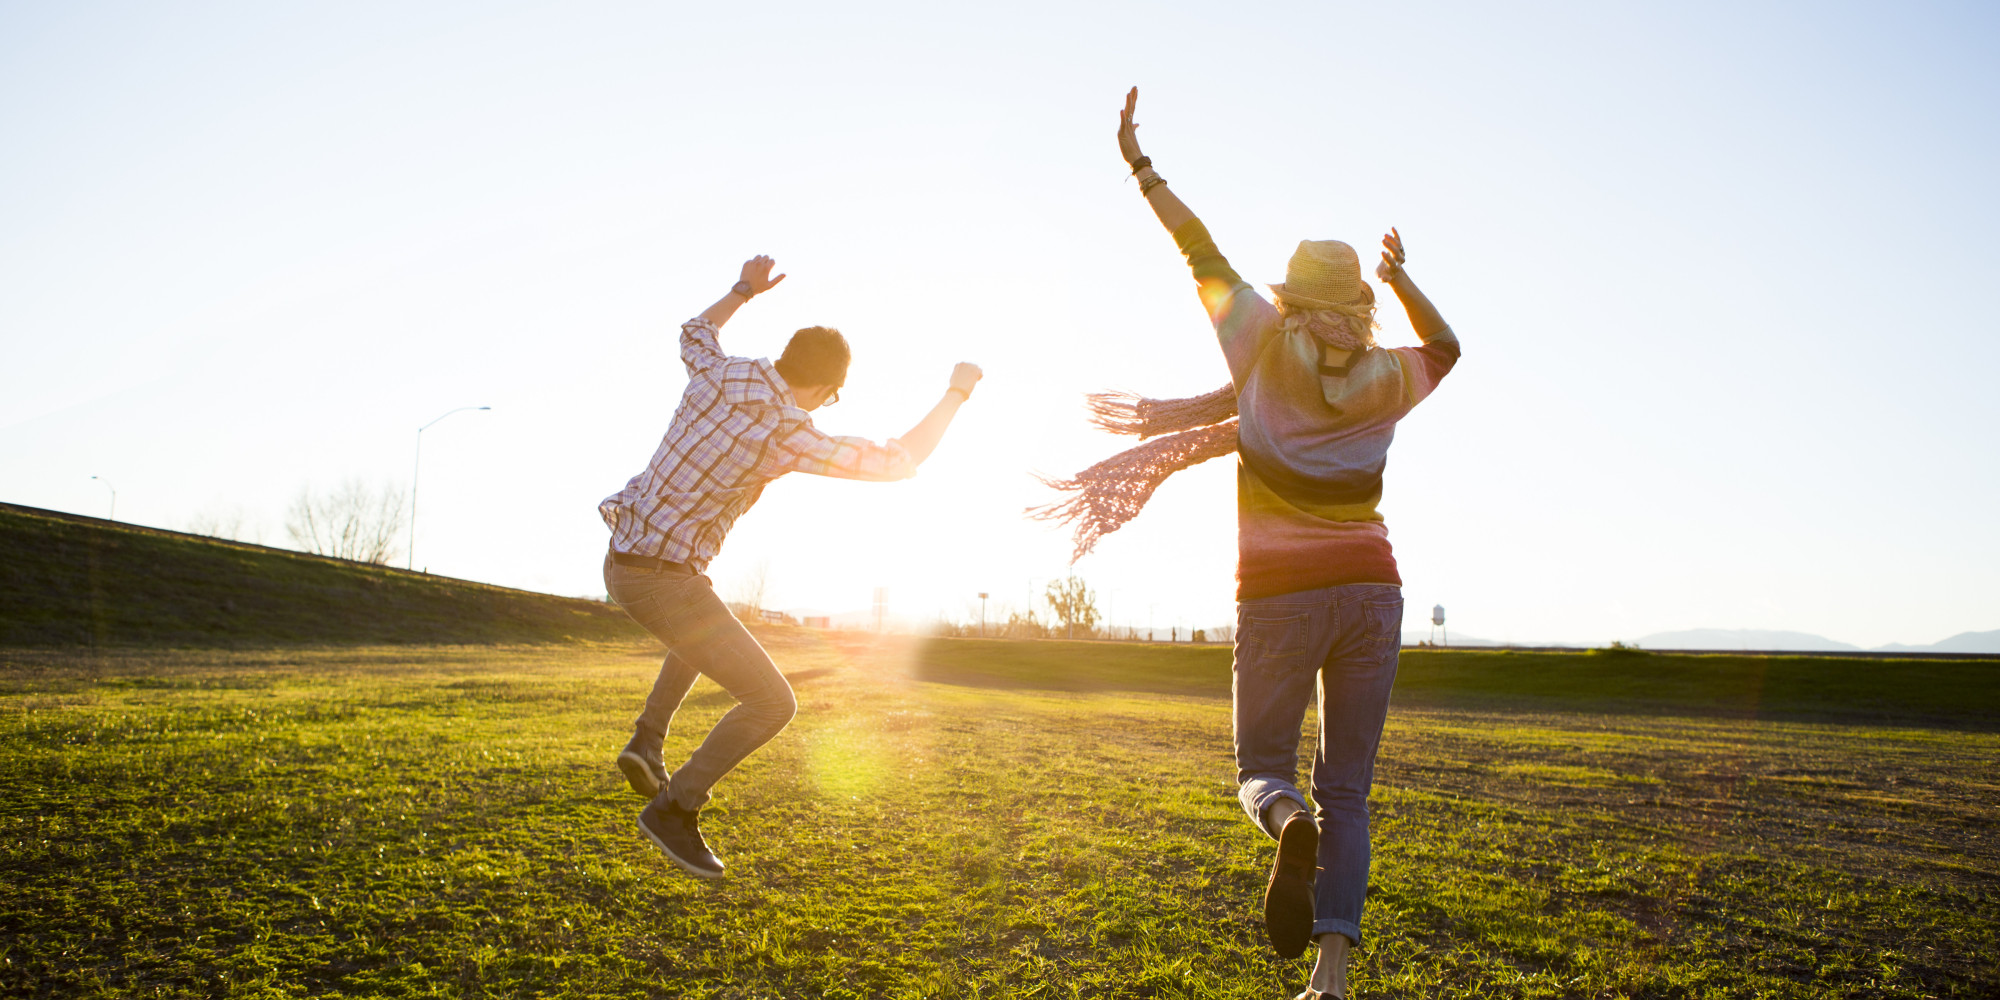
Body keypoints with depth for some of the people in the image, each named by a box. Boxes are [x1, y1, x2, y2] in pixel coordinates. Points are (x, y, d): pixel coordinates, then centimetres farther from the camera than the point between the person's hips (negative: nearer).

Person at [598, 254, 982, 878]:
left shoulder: (717, 374, 0)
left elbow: (694, 334, 28)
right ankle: (673, 809, 1)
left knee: (706, 635, 39)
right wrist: (957, 393, 0)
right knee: (772, 703, -3)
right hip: (665, 581, -8)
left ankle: (647, 743, 28)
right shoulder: (787, 435, -20)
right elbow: (901, 461, -12)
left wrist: (743, 290, 38)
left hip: (625, 563, 9)